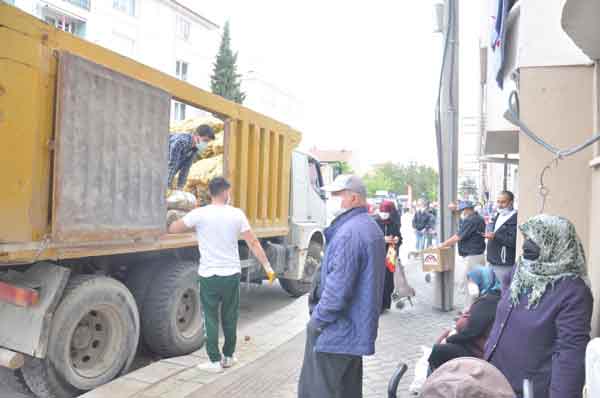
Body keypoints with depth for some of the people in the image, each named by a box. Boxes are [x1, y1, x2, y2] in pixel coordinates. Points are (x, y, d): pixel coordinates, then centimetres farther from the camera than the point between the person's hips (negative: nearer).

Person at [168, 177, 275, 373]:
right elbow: (254, 243, -3)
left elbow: (173, 229, -1)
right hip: (232, 274, 2)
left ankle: (215, 361, 13)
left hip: (209, 275, -2)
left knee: (211, 319, 9)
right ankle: (228, 356, 28)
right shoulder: (237, 214, -4)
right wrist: (267, 266, 4)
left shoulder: (199, 214, -9)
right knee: (230, 318, 16)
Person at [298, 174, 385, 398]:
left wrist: (317, 320, -13)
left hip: (337, 332, -10)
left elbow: (338, 286, -26)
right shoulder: (371, 227, 11)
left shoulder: (349, 232, -22)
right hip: (357, 329, 10)